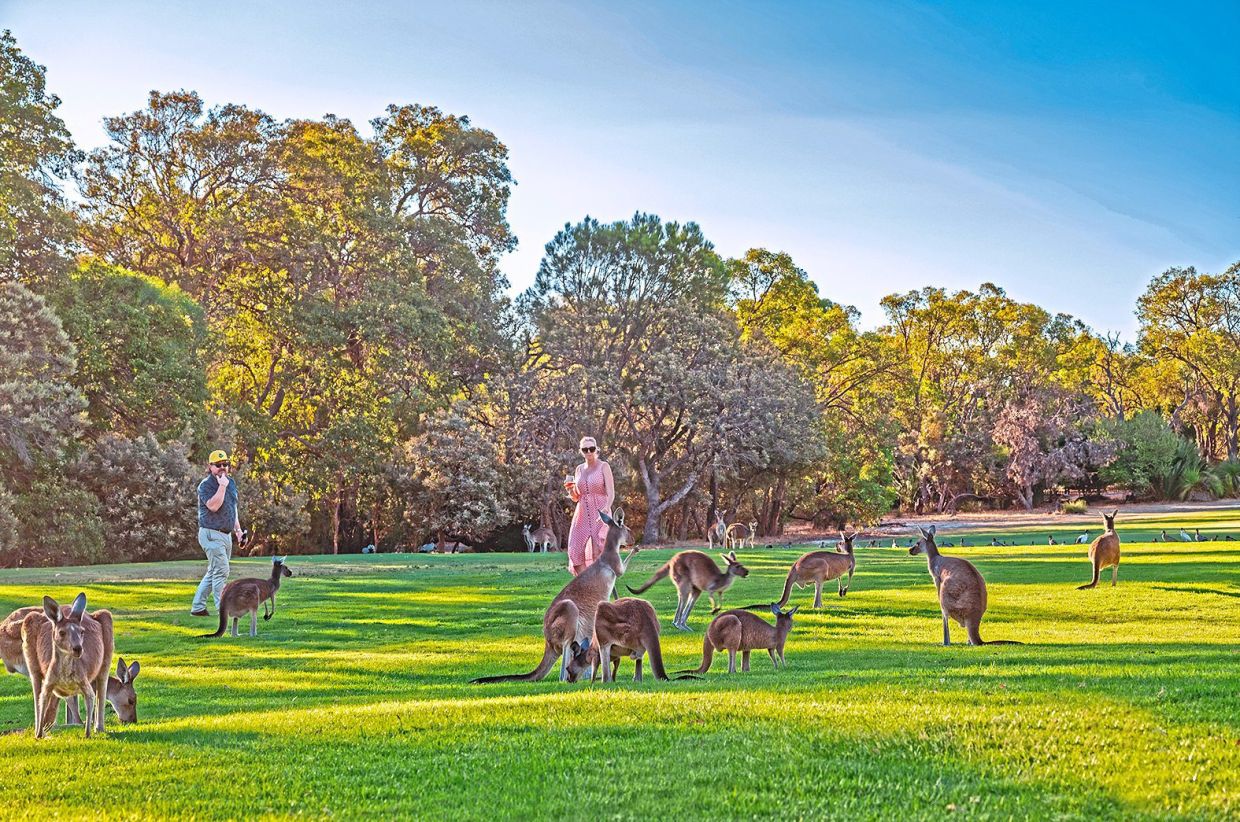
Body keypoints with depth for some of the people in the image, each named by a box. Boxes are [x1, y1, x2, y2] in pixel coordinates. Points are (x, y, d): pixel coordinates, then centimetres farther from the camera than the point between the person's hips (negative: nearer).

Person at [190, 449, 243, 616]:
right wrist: (222, 486, -23)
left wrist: (238, 529, 20)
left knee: (213, 573, 12)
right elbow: (213, 506, -25)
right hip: (211, 535, -9)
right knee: (221, 571, -13)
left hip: (226, 535, 9)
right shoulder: (206, 485, -10)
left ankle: (197, 607, 19)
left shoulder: (231, 483, 15)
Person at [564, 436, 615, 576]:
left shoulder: (604, 466, -2)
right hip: (582, 515, 5)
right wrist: (569, 489, -4)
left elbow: (611, 493, -12)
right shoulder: (579, 469, 13)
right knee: (576, 551, -7)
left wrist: (606, 508, -31)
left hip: (600, 516, -5)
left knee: (597, 550, -19)